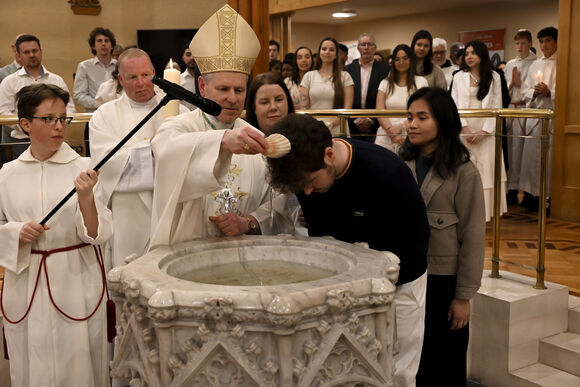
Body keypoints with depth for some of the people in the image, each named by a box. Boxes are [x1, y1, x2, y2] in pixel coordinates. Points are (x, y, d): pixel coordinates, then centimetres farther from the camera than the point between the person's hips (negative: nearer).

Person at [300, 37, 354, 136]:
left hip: (337, 131, -1)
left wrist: (329, 124, -13)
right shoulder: (309, 76, 10)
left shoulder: (345, 76, 6)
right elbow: (304, 107, 6)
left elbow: (347, 109, 0)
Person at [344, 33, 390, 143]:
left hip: (376, 126, -1)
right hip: (352, 125, 2)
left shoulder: (385, 70, 4)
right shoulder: (348, 70, 9)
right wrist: (355, 120, -4)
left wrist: (371, 120, -7)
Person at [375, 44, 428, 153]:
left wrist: (401, 127, -13)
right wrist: (391, 133, -11)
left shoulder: (421, 82, 8)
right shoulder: (385, 83, 13)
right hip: (386, 137, 1)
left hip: (411, 137, -1)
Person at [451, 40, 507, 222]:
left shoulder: (494, 77, 6)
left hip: (486, 132, 0)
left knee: (486, 170, -2)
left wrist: (484, 131, -9)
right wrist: (464, 128, -10)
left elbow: (497, 107, 2)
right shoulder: (458, 77, 9)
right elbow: (454, 106, 3)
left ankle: (483, 213, 3)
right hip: (464, 130, 1)